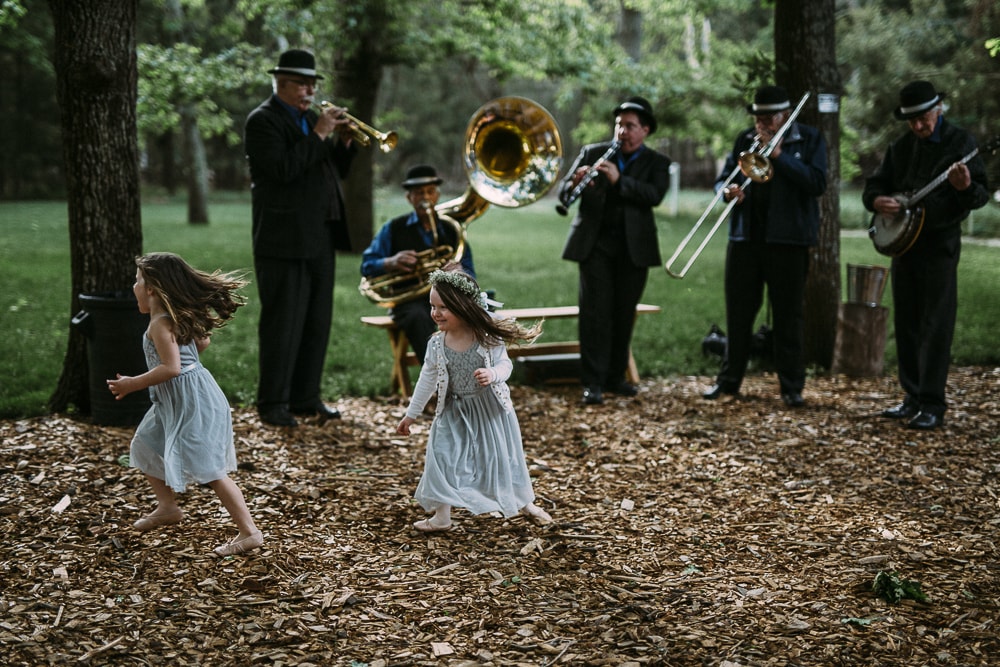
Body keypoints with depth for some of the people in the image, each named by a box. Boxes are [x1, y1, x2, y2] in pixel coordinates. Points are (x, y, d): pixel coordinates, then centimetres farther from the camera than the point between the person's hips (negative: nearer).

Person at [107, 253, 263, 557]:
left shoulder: (160, 324, -20)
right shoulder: (179, 316, 9)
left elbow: (171, 368, -27)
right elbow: (202, 342, 22)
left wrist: (132, 384, -19)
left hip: (192, 403, -11)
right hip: (175, 402, 11)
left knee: (208, 470, -11)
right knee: (146, 447, 25)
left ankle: (249, 532, -11)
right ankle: (167, 508, 39)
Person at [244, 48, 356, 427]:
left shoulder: (311, 118, 19)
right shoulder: (263, 120, -5)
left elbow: (337, 170, 18)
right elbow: (283, 169, -20)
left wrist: (344, 141, 1)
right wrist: (318, 135, -17)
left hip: (320, 239, 8)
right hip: (284, 238, -8)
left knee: (317, 323, 9)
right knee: (283, 324, -5)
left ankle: (306, 397, 17)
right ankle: (272, 404, 2)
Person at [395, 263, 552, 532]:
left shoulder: (487, 336, -18)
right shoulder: (436, 345, -11)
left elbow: (505, 363, -9)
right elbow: (427, 381, 0)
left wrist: (493, 374, -33)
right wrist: (411, 415, 6)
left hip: (491, 408, -1)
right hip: (454, 412, 1)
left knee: (504, 457, 11)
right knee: (442, 459, -4)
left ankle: (526, 503, 34)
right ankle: (441, 516, 8)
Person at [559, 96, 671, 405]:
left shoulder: (657, 163, 7)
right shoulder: (592, 153, 8)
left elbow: (655, 195, -13)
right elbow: (562, 191, 1)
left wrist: (619, 180, -25)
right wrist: (575, 184, -22)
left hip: (634, 248, 1)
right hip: (595, 243, -1)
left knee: (624, 313, 7)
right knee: (596, 310, -7)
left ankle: (615, 376, 20)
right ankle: (593, 383, -6)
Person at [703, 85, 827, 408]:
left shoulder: (809, 139, 1)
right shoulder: (746, 139, 11)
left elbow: (817, 183, -12)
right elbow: (723, 178, 12)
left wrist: (778, 154, -16)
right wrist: (728, 191, -12)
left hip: (788, 239, -3)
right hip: (745, 236, 3)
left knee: (788, 316, 1)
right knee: (738, 312, 7)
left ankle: (791, 386, 8)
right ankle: (729, 379, 17)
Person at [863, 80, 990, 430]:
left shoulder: (960, 142, -5)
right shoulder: (901, 146, 11)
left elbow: (982, 194, -9)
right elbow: (874, 184, 15)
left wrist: (966, 187, -32)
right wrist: (877, 200, -8)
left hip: (940, 244, -6)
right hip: (901, 241, 6)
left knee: (935, 326, -7)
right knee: (906, 324, 10)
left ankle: (932, 405, -6)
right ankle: (913, 397, 19)